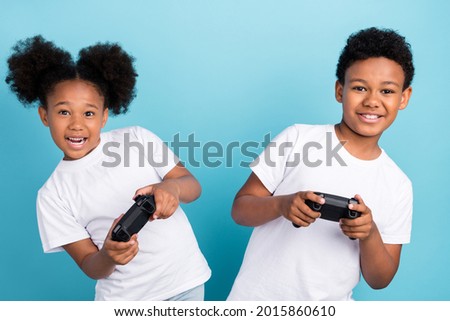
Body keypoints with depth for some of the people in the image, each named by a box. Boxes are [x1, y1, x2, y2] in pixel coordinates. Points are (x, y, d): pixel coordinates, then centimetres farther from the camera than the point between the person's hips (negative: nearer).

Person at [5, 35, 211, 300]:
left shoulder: (138, 138, -5)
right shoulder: (52, 196, -6)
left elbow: (194, 187, -4)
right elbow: (90, 267, -6)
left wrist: (173, 187, -26)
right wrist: (108, 256, -28)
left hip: (186, 280, 1)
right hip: (127, 299, -1)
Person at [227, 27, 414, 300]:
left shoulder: (399, 185, 0)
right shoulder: (298, 138, -5)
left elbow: (380, 280, 2)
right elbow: (240, 210, -4)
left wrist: (370, 234, -16)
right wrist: (282, 205, -22)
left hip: (328, 310, 1)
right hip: (257, 297, -1)